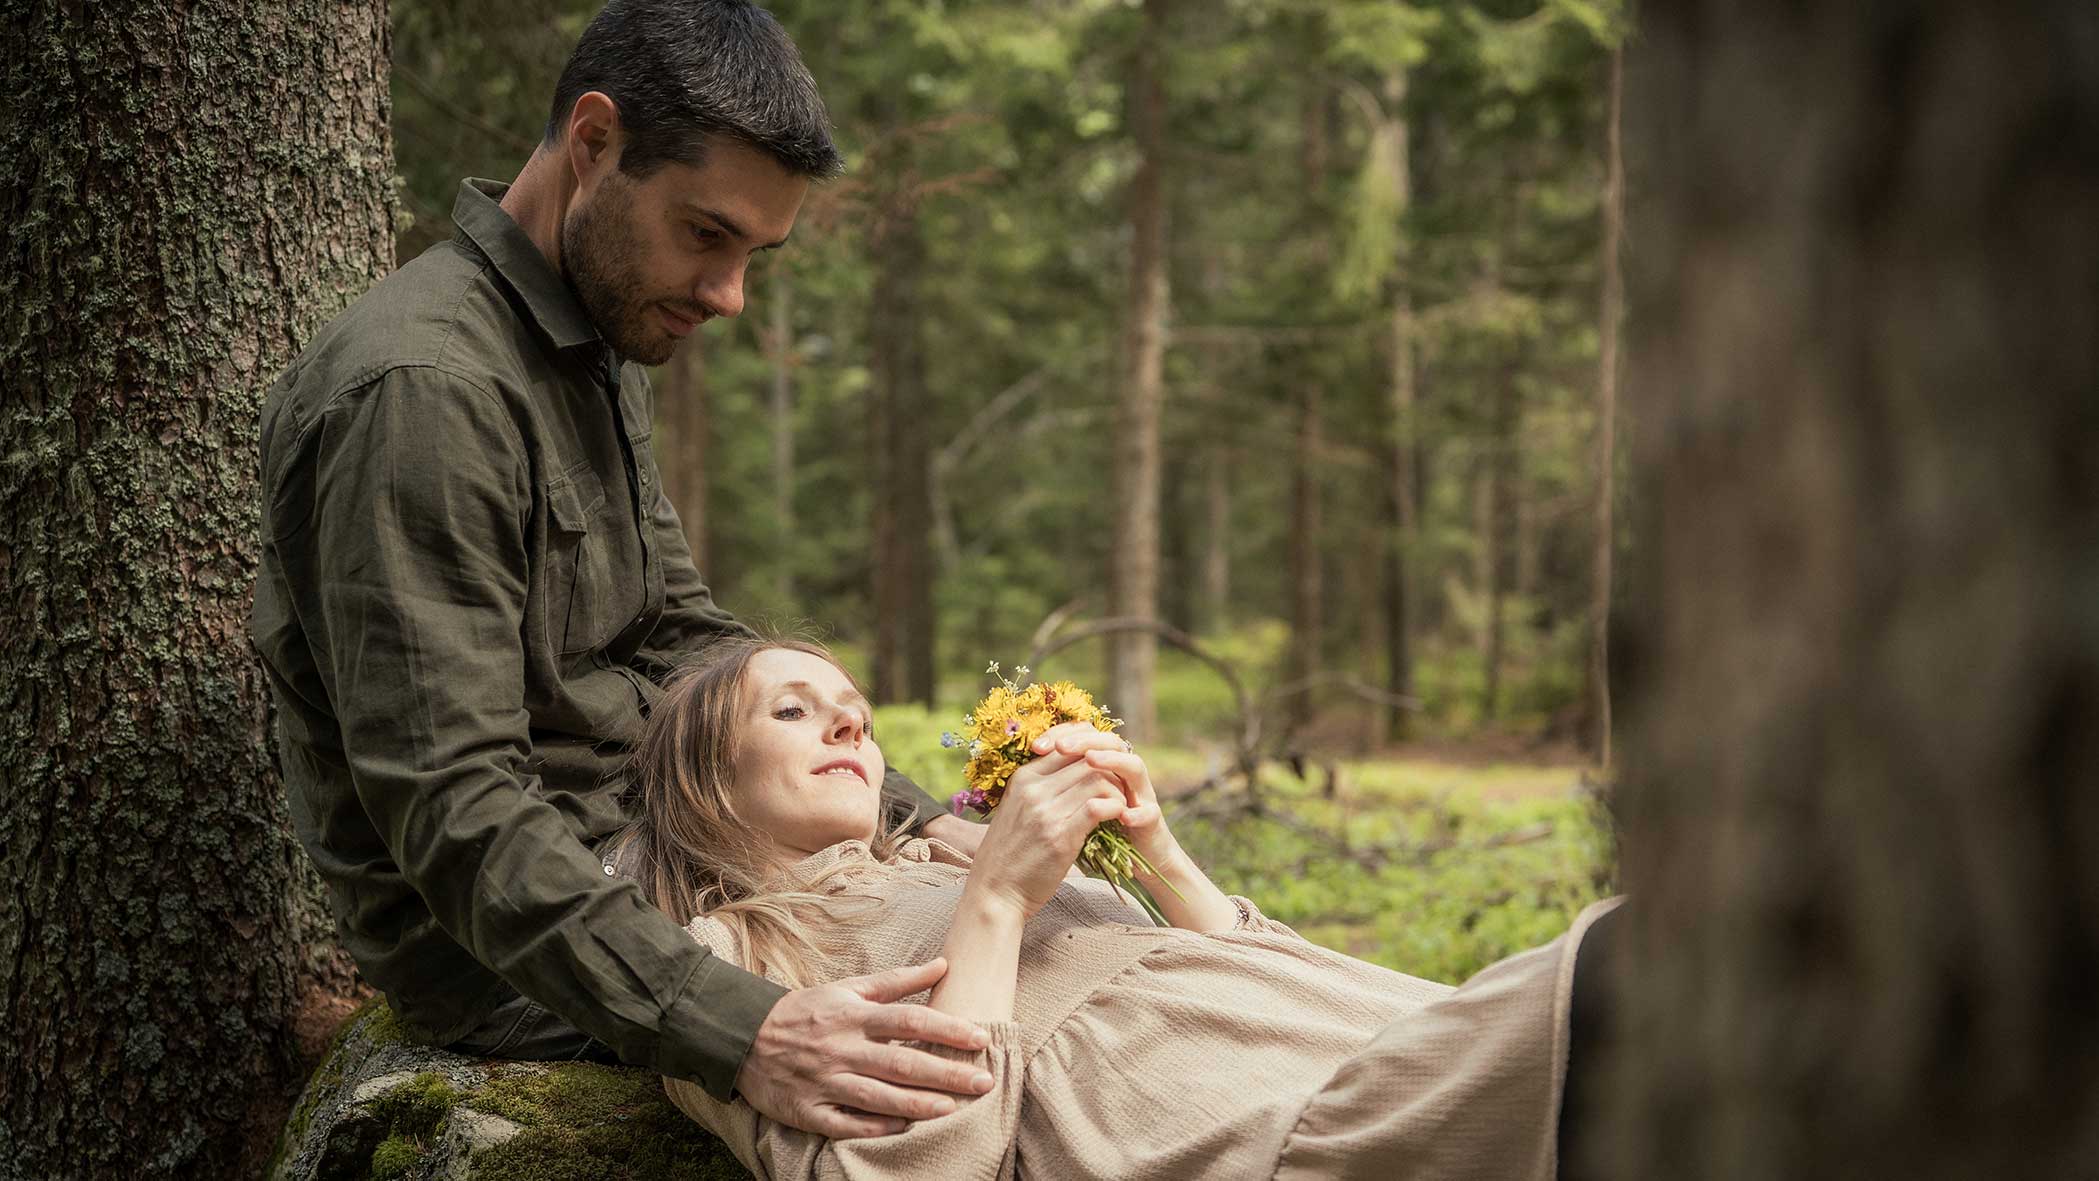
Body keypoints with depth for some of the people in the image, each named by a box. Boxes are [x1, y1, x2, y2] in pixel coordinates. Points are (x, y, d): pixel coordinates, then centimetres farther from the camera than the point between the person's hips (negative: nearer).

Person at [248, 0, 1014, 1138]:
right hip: (498, 951, -10)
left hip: (631, 861, 10)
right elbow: (455, 810, -30)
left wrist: (915, 820, 0)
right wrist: (738, 1033, -40)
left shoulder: (602, 355, 10)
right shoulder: (421, 391, -24)